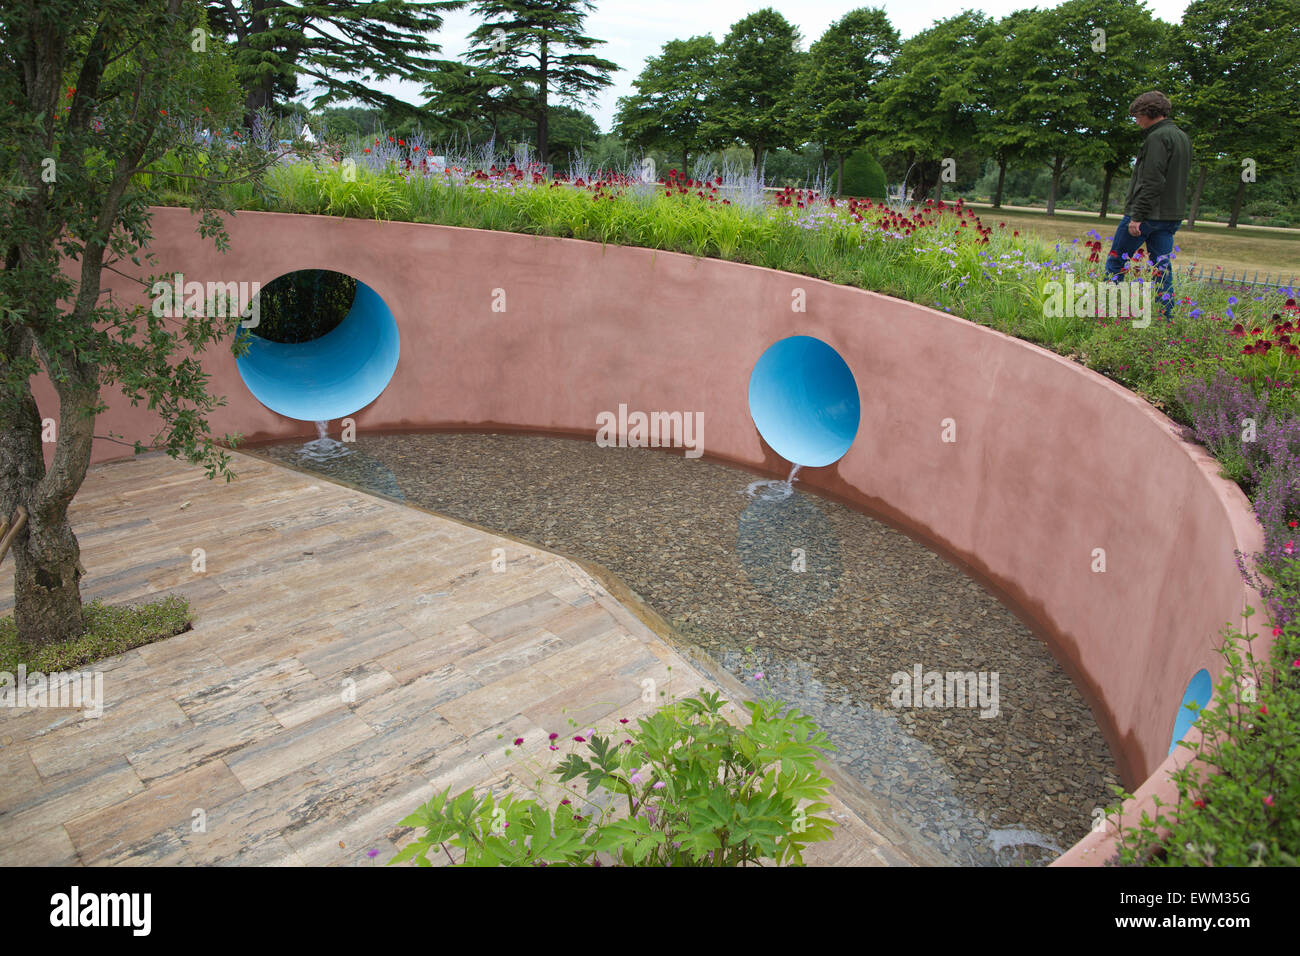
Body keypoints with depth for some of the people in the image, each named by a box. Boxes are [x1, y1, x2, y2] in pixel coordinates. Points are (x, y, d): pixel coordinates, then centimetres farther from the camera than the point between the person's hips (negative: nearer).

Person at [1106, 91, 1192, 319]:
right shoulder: (1183, 138, 17)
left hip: (1148, 214, -9)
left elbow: (1151, 182, -20)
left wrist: (1137, 216, -21)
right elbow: (1177, 179, 18)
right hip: (1171, 216, 9)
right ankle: (1166, 318, 6)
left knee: (1116, 262, 2)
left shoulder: (1157, 137, -12)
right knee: (1162, 267, 8)